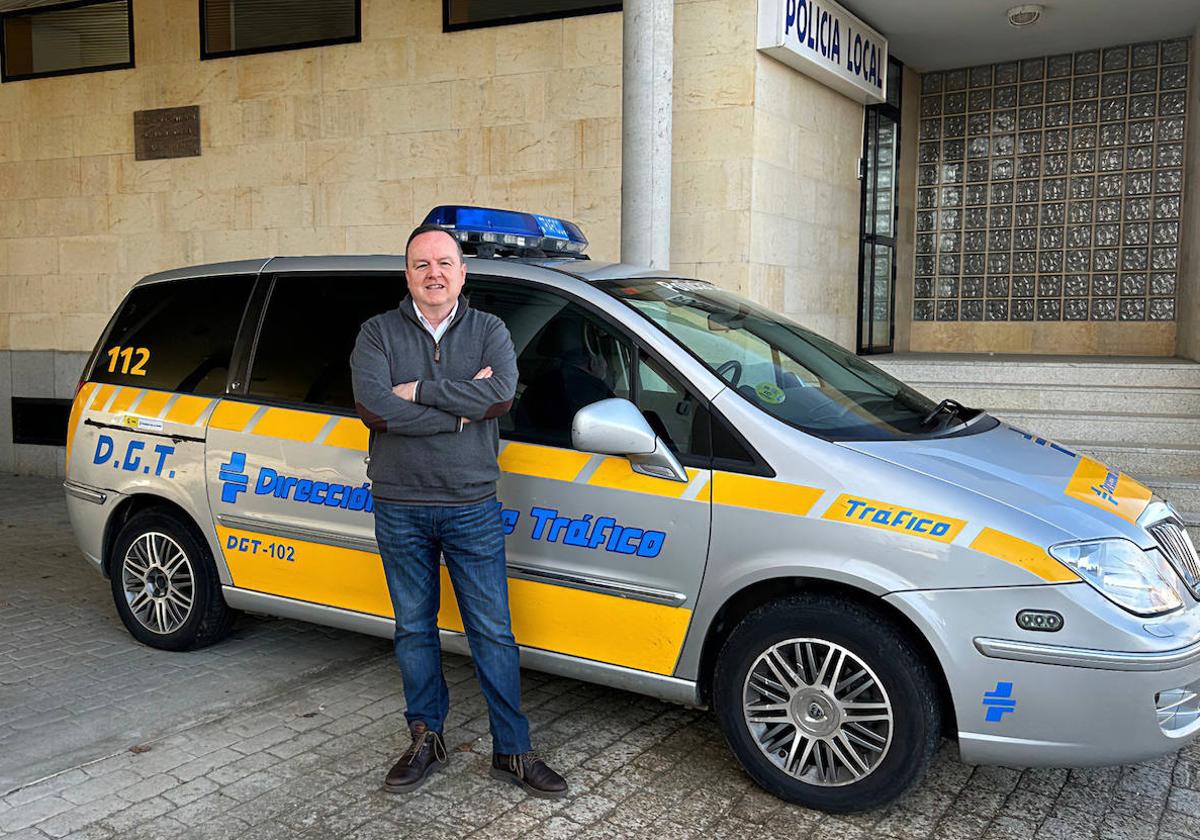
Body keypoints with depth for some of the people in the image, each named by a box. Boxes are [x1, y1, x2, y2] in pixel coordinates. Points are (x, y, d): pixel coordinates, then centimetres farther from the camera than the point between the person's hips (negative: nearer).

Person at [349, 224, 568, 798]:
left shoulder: (489, 331, 3)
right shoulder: (379, 333, 1)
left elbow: (501, 394, -17)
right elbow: (374, 407, -16)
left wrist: (419, 391, -16)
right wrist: (463, 404, -16)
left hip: (472, 508, 0)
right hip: (399, 508, 1)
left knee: (493, 633, 4)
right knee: (414, 629, 13)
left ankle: (512, 751, 16)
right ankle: (427, 740, 29)